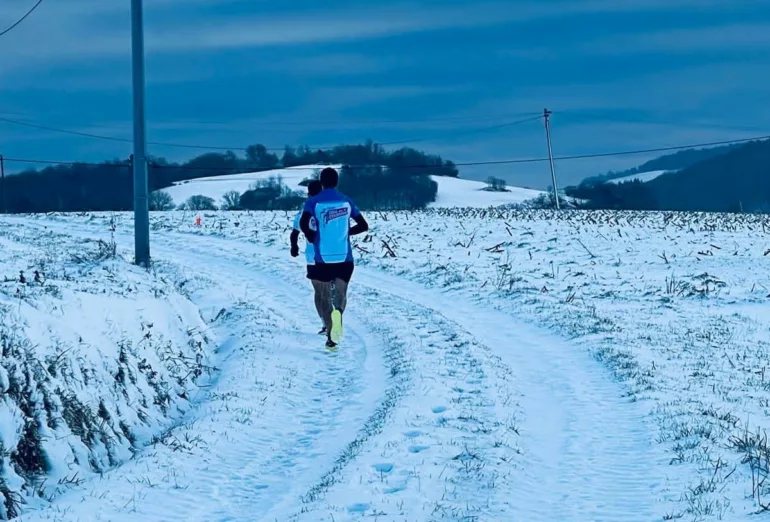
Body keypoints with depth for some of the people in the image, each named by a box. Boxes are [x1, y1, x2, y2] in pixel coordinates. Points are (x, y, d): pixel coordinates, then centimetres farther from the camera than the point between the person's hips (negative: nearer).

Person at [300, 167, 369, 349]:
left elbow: (303, 223, -19)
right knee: (341, 293, 12)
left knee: (325, 297, 11)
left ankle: (331, 337, -1)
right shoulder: (347, 201, 5)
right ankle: (338, 312, -24)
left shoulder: (313, 202, -2)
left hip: (323, 258, -1)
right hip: (345, 258, 1)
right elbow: (363, 225, 6)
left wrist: (311, 237, 1)